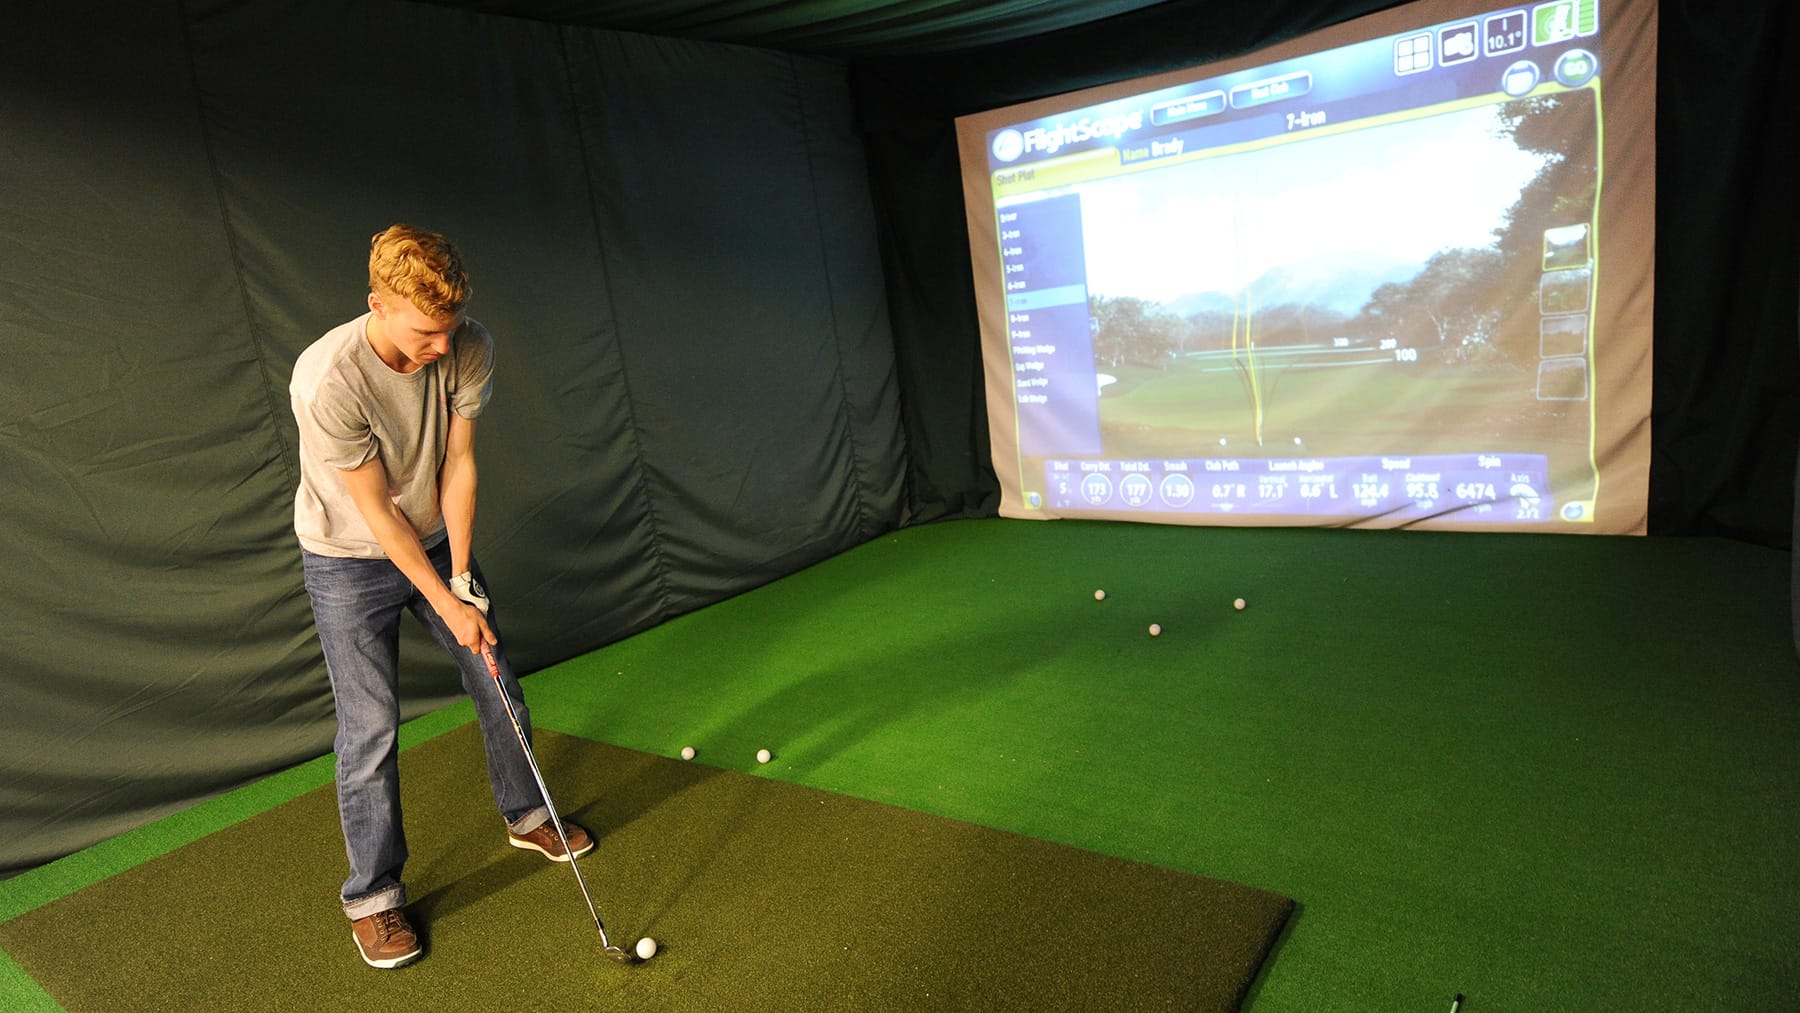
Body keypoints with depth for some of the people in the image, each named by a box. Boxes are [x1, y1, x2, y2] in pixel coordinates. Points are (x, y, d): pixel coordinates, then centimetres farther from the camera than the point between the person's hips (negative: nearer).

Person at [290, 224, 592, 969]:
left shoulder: (470, 349, -19)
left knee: (500, 690, 11)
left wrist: (461, 576, -13)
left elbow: (458, 464, -11)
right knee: (370, 729, -4)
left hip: (438, 541, 5)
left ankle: (526, 816, 35)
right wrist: (444, 603, -19)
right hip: (350, 561, -4)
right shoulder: (328, 382, -32)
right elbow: (375, 510, -24)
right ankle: (372, 895, 16)